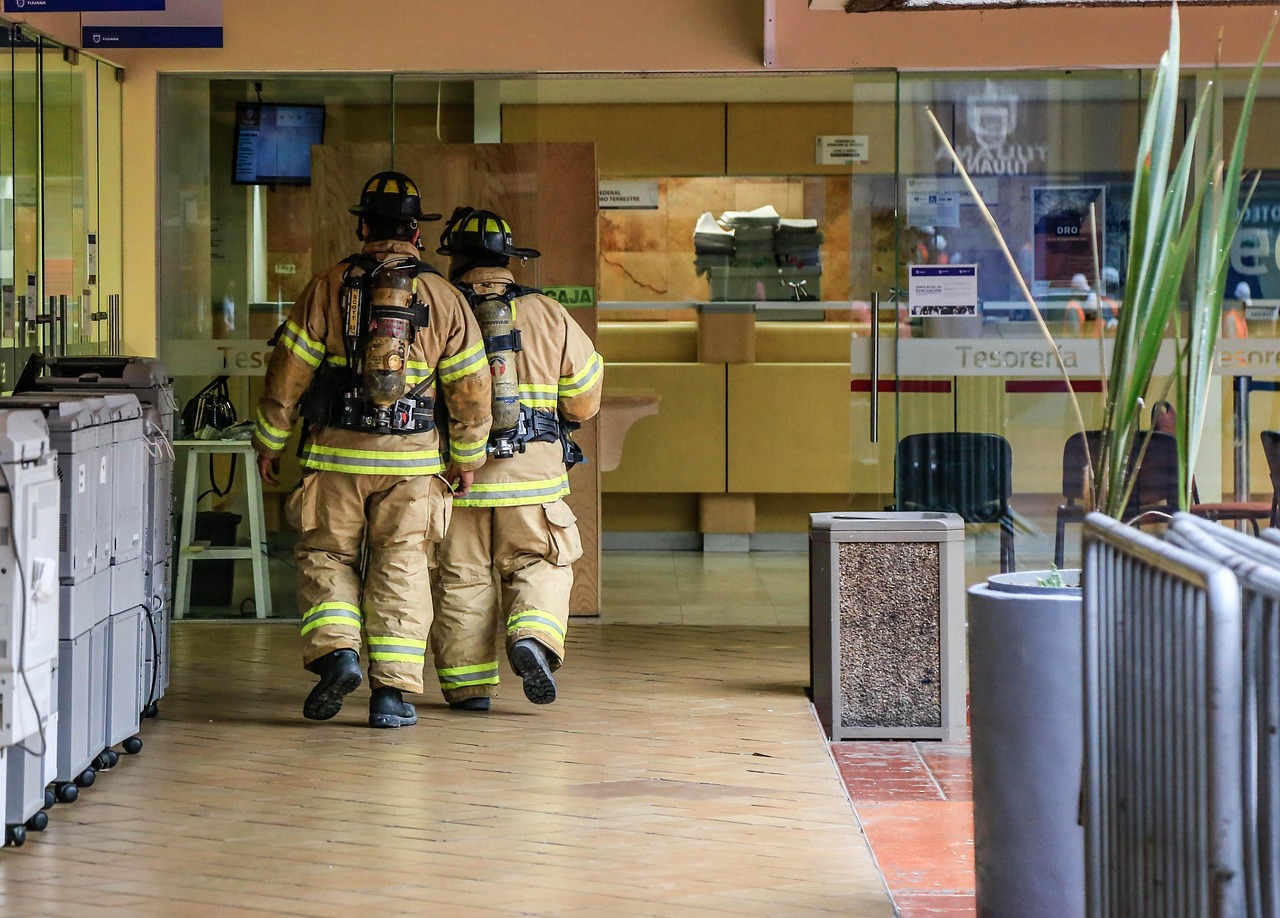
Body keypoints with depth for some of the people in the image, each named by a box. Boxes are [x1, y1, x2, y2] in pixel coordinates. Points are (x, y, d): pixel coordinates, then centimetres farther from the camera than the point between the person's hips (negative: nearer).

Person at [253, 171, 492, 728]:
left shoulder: (328, 288, -1)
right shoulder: (443, 298, 3)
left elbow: (288, 372, -1)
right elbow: (470, 387, 4)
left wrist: (269, 440, 9)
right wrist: (468, 458, 15)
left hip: (335, 452, -1)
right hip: (412, 459, 1)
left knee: (327, 556, 12)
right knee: (400, 567, 5)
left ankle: (336, 653, -9)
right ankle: (391, 691, 1)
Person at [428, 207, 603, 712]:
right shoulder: (547, 313, 2)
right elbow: (585, 394, 7)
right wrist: (558, 417, 29)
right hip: (533, 472, 1)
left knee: (462, 577, 9)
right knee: (538, 565, 13)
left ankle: (469, 683, 8)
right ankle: (533, 635, -14)